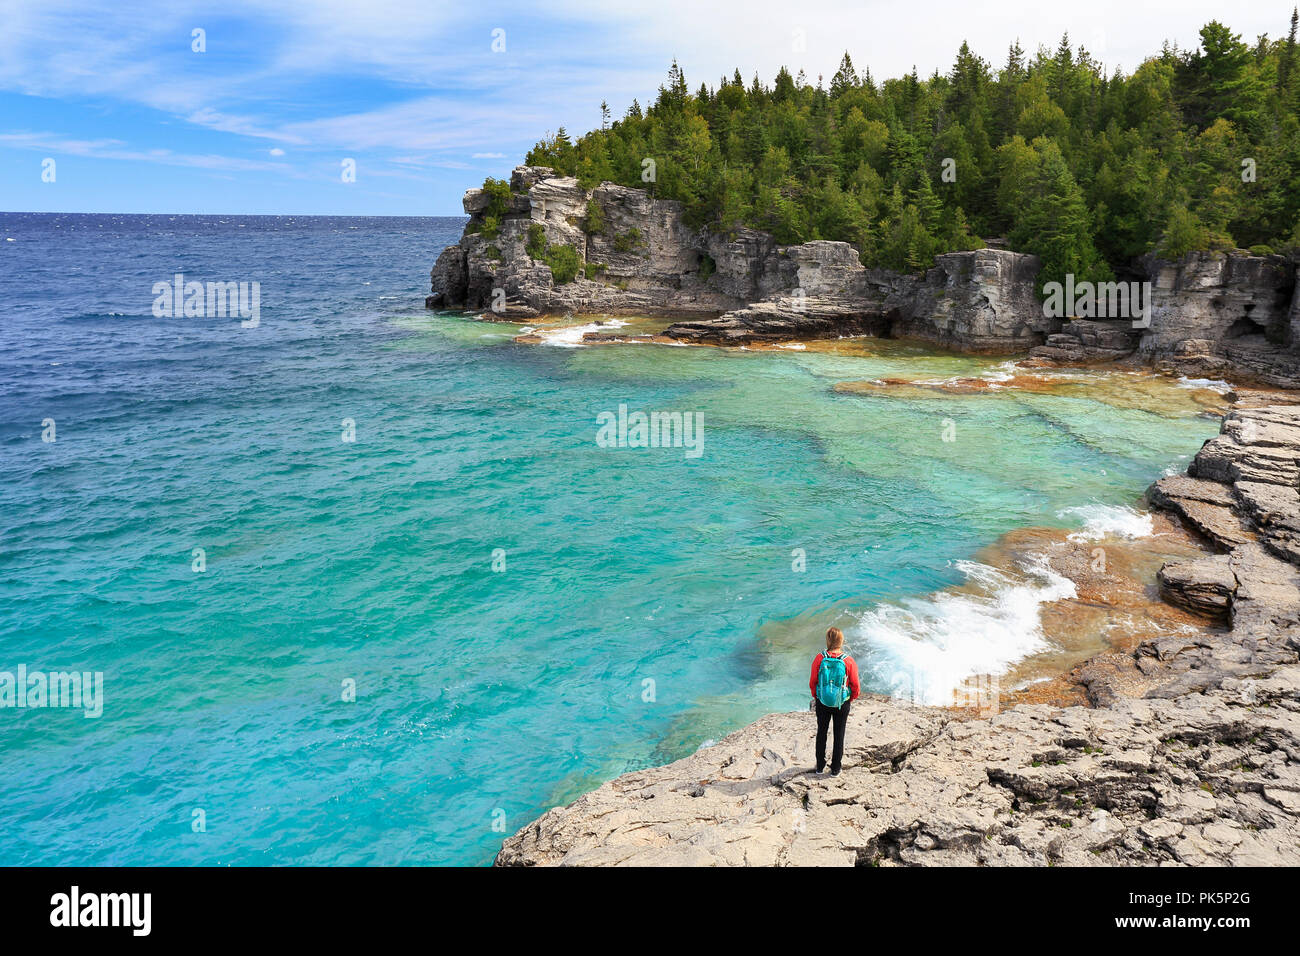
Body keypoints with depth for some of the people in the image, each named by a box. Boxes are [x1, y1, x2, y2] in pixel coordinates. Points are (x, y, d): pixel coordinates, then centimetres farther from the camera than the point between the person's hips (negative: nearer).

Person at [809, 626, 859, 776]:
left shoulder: (819, 659, -16)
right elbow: (855, 685, -7)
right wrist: (852, 698, 13)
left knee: (821, 733, 18)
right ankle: (835, 769, 22)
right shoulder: (849, 662, -17)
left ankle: (820, 766, 29)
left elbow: (812, 682, -5)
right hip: (842, 703, -1)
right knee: (839, 735, 14)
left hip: (822, 703, 1)